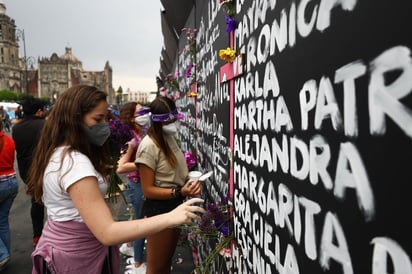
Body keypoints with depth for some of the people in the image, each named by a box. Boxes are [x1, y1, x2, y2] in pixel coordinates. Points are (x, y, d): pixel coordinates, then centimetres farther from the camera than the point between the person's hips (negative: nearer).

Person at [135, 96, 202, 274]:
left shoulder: (169, 137, 5)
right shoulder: (149, 146, -21)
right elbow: (148, 190, -21)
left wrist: (189, 182, -3)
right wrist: (179, 192, -30)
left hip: (175, 205, 8)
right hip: (159, 209, -8)